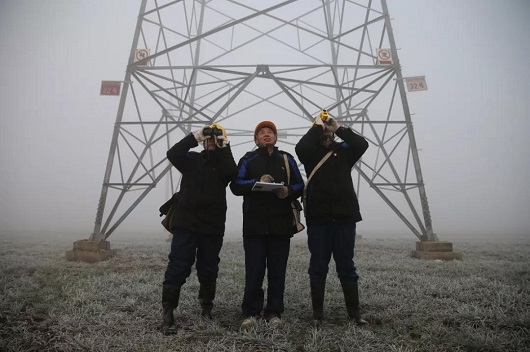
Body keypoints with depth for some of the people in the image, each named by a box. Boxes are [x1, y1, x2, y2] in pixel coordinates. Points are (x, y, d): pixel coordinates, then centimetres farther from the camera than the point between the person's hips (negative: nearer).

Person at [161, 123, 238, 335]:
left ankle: (207, 309, 27)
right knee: (178, 268, -6)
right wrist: (195, 137, -10)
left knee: (208, 270, 9)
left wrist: (223, 147, -10)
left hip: (213, 226, 1)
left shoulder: (223, 163, 10)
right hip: (186, 222, -1)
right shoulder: (192, 159, 11)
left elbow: (232, 172, -13)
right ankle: (167, 313, 1)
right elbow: (173, 154, -8)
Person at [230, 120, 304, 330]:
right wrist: (257, 182, -17)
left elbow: (300, 186, 10)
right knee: (254, 271, 1)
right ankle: (251, 313, 13)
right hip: (254, 224, -1)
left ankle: (274, 313, 16)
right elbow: (235, 185, -1)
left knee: (277, 271, 5)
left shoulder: (286, 159, 14)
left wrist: (288, 191, -12)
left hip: (281, 224, 2)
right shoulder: (248, 160, 9)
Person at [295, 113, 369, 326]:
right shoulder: (311, 153, 7)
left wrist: (339, 129, -3)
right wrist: (317, 126, -5)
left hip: (344, 216, 1)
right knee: (318, 267, 6)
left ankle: (354, 312, 18)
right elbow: (300, 147, -15)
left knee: (347, 267, 8)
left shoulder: (343, 150, 11)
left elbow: (362, 144, -6)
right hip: (318, 217, -1)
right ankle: (317, 313, 16)